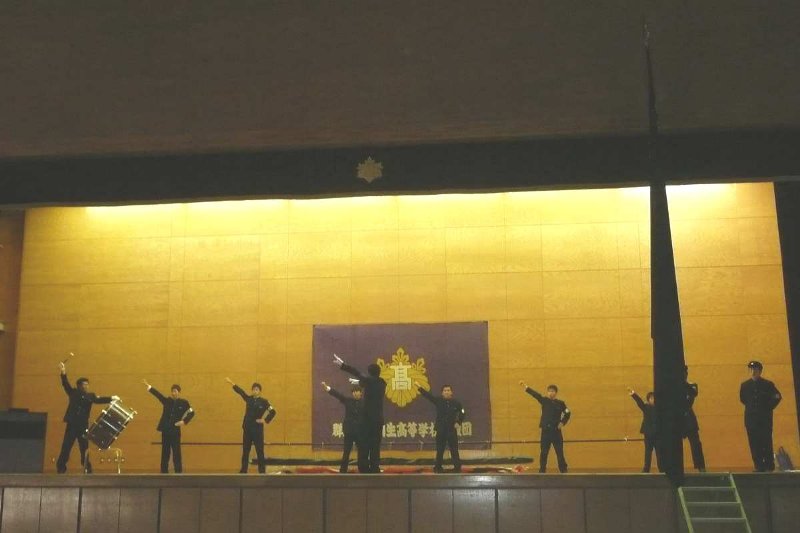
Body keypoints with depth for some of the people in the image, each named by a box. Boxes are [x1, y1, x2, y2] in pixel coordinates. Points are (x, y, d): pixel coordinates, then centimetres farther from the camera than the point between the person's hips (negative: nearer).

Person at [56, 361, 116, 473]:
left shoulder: (90, 396, 9)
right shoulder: (73, 393, 3)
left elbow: (99, 400, -4)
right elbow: (66, 385, -9)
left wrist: (111, 398, -22)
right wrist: (63, 373, -25)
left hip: (83, 426, 2)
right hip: (72, 425, -2)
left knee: (84, 448, 5)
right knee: (66, 447, -1)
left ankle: (87, 469, 9)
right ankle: (61, 469, 5)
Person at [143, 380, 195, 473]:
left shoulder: (183, 403, -1)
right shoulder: (167, 401, 7)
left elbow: (191, 413, 2)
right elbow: (158, 394, 3)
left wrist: (184, 421, -12)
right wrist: (148, 386, -4)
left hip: (175, 431, -3)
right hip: (165, 430, 3)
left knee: (176, 454, -3)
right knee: (165, 453, 7)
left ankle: (178, 472, 1)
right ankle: (164, 472, 12)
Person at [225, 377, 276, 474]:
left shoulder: (264, 401, -6)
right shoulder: (248, 399, 6)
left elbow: (273, 412, -8)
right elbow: (240, 391, 5)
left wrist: (265, 421, -10)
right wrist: (231, 383, 3)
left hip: (258, 429, -4)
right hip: (247, 428, 4)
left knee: (260, 451, -1)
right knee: (245, 450, 9)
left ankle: (262, 471, 4)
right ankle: (243, 470, 17)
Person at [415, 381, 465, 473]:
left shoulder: (456, 403, -1)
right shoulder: (438, 400, -1)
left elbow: (461, 414, 10)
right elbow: (428, 395, -4)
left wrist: (458, 422, -3)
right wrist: (419, 387, -11)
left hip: (452, 429, 0)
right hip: (441, 430, 1)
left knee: (454, 450, 3)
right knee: (440, 450, 7)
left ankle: (457, 467, 10)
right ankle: (438, 468, 16)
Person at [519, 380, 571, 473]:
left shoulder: (560, 403, 1)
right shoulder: (544, 400, 2)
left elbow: (567, 413, 12)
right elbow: (535, 394, -10)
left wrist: (563, 422, -1)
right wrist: (526, 387, -21)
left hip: (556, 431, -1)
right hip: (546, 431, 1)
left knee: (560, 452, 3)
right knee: (544, 452, 5)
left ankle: (563, 470, 11)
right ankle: (542, 471, 12)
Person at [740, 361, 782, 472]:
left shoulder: (768, 384, 0)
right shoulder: (745, 385, 5)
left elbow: (777, 397, 9)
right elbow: (742, 399, 19)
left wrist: (769, 408, 4)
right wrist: (751, 407, 11)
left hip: (765, 419, -2)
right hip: (751, 418, 2)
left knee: (767, 442, -3)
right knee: (754, 444, 0)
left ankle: (769, 466, 7)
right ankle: (759, 467, 5)